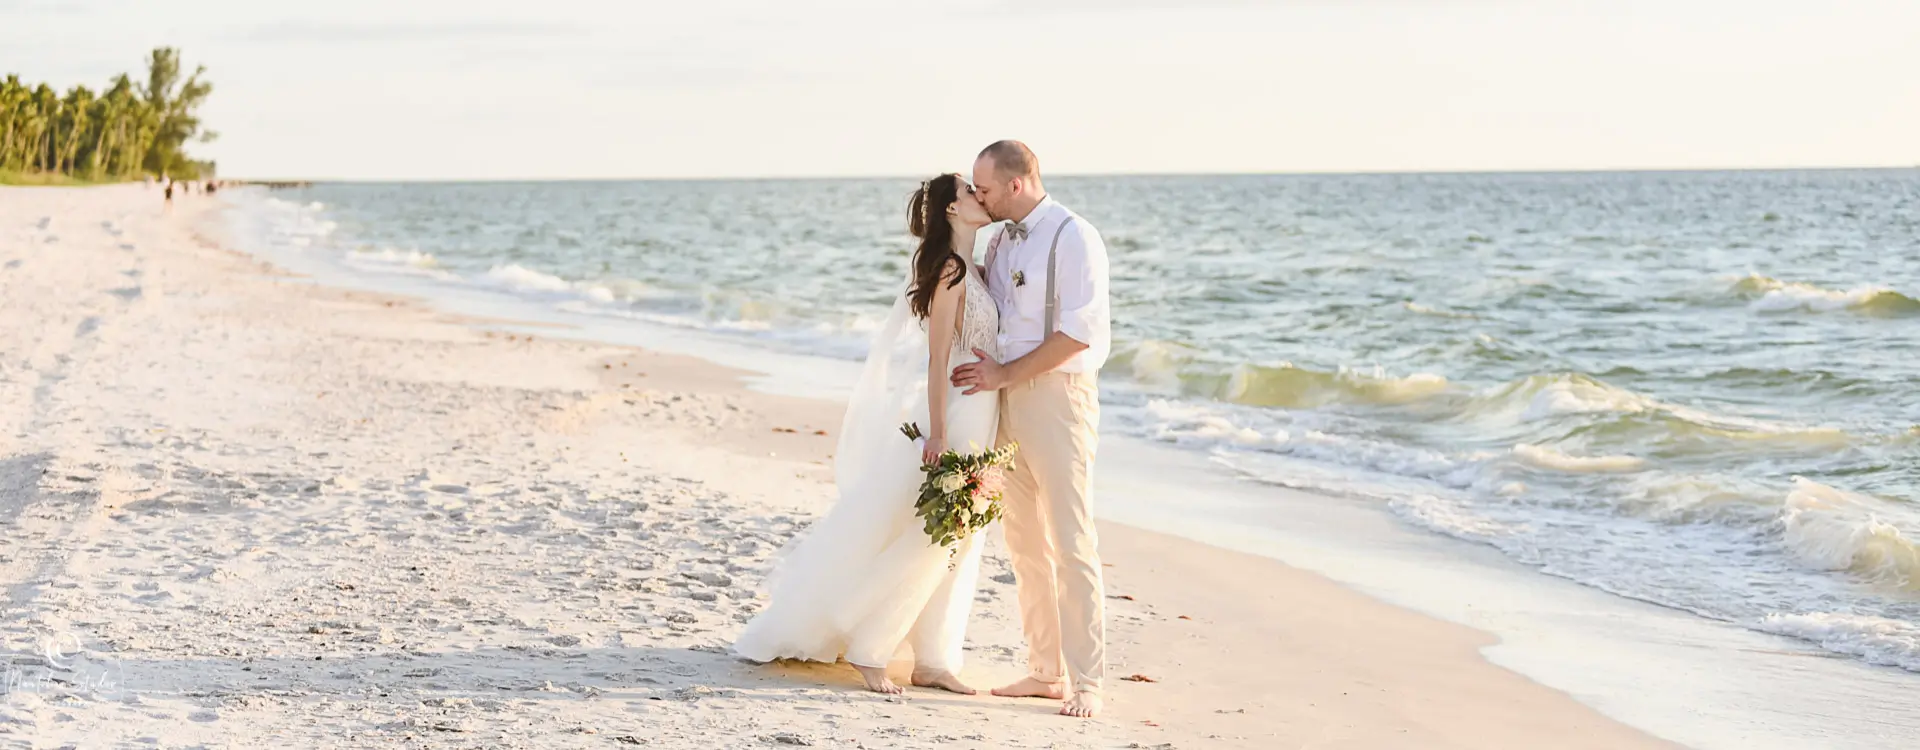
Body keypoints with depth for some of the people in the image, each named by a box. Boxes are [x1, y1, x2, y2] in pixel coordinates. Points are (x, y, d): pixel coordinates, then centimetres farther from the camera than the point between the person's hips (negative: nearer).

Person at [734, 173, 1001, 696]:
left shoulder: (972, 271, 13)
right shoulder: (950, 272, -14)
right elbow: (938, 359, -17)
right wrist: (938, 435, -20)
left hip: (975, 427, 9)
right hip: (950, 419, -9)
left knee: (954, 548, 9)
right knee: (914, 543, -4)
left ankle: (933, 661, 13)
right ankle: (865, 651, 5)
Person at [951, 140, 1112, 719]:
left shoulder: (1073, 237, -10)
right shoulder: (999, 241, 14)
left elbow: (1079, 333, -16)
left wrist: (1005, 374, -13)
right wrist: (987, 374, 5)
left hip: (1058, 395, -8)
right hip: (1006, 397, 8)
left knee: (1071, 545, -8)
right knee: (1024, 542, 9)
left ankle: (1085, 682, -4)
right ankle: (1045, 671, 16)